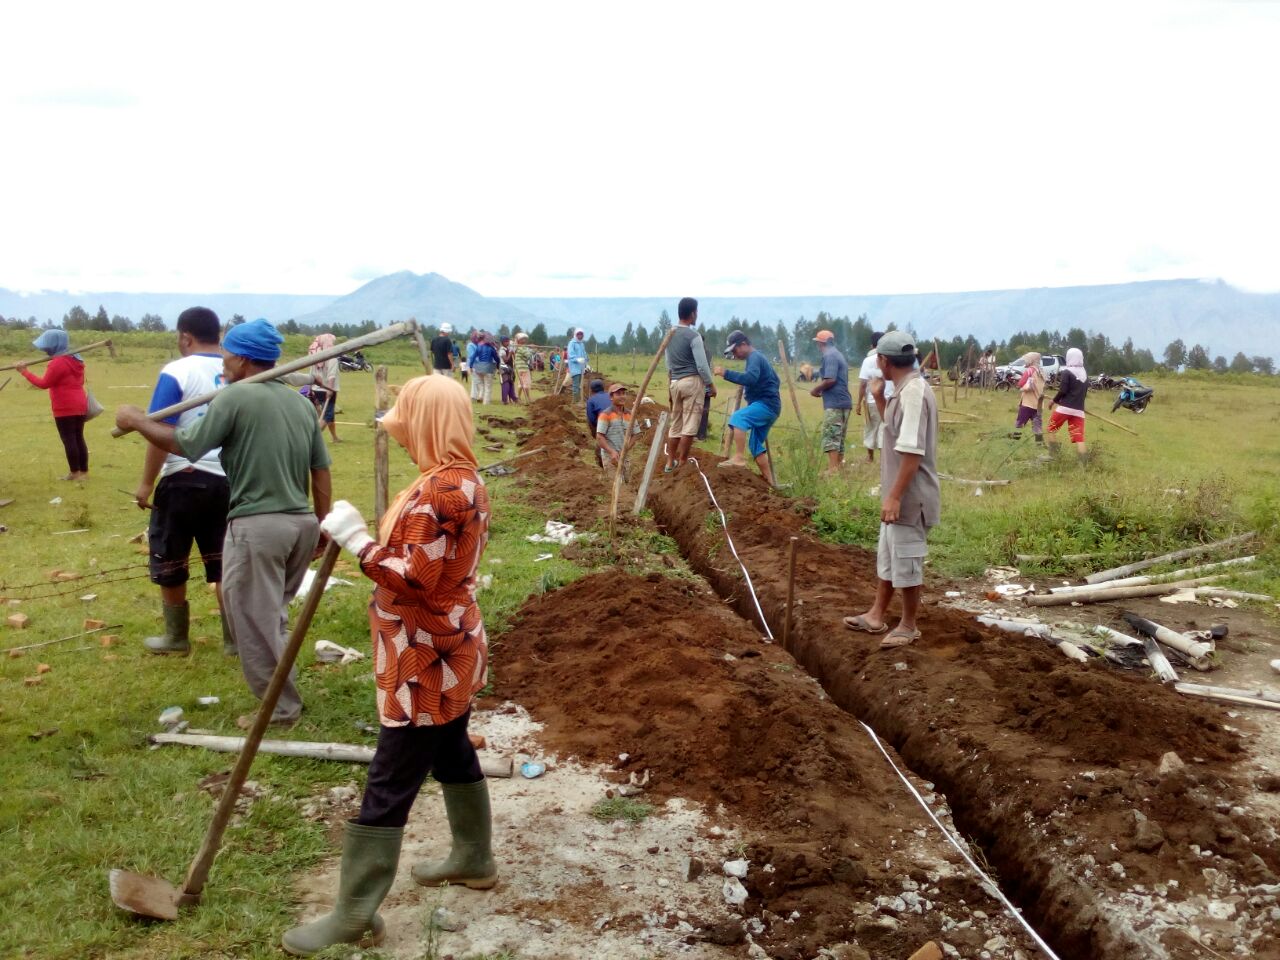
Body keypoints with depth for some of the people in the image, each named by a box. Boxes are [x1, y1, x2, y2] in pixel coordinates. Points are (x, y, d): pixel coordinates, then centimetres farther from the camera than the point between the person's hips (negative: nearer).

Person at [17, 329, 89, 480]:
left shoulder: (58, 363, -16)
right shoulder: (75, 360, 12)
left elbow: (44, 383, -13)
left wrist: (24, 372, -7)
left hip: (65, 408, -8)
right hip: (80, 405, 9)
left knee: (68, 439, -2)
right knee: (78, 438, 12)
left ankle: (75, 473, 1)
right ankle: (84, 471, 14)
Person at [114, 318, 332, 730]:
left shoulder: (235, 397, -11)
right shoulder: (301, 402, 10)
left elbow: (186, 444, -9)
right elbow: (321, 469, 10)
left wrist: (137, 421, 6)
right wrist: (323, 524, 18)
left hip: (257, 525, -7)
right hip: (301, 522, 8)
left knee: (255, 621, 5)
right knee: (273, 614, 23)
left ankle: (281, 708, 13)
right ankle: (282, 696, 32)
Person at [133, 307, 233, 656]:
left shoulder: (177, 372, -11)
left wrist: (146, 483, -8)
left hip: (184, 479, -4)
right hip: (227, 479, 4)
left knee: (169, 561, 13)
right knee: (223, 561, 13)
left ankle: (177, 637, 24)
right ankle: (234, 639, 14)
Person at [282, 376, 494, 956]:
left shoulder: (437, 490, -25)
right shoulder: (466, 480, 8)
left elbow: (416, 580, -27)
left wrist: (358, 541, -19)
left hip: (428, 662, -10)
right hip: (451, 650, 10)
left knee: (388, 786, -3)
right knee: (453, 754, 24)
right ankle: (475, 859, 41)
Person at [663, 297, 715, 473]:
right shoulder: (693, 336, -12)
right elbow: (702, 365, -12)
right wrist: (711, 385, -2)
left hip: (675, 382, 7)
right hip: (692, 381, -7)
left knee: (675, 424, 13)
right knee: (690, 426, -4)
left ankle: (670, 463, 16)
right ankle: (681, 464, -5)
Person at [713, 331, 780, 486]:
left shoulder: (754, 357, -10)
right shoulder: (756, 357, 22)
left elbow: (750, 378, -31)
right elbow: (774, 379, 33)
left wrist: (726, 373, -32)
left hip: (766, 404, -11)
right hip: (767, 405, 11)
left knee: (738, 417, -31)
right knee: (756, 445, 12)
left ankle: (738, 458, -36)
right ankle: (768, 480, 13)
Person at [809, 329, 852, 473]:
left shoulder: (829, 356, -11)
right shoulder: (839, 355, 20)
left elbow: (830, 380, -22)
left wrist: (816, 390, -8)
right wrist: (821, 390, 14)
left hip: (834, 403, -10)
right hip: (843, 401, 10)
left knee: (830, 436, -11)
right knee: (838, 436, 14)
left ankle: (833, 469, -15)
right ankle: (838, 467, 18)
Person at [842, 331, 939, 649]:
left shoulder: (913, 391, -22)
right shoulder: (904, 390, 9)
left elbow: (912, 451, -27)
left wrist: (895, 496, -26)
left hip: (909, 498, -10)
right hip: (897, 494, 10)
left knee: (907, 562, 3)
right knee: (887, 558, 19)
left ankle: (908, 626, 16)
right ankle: (876, 616, 32)